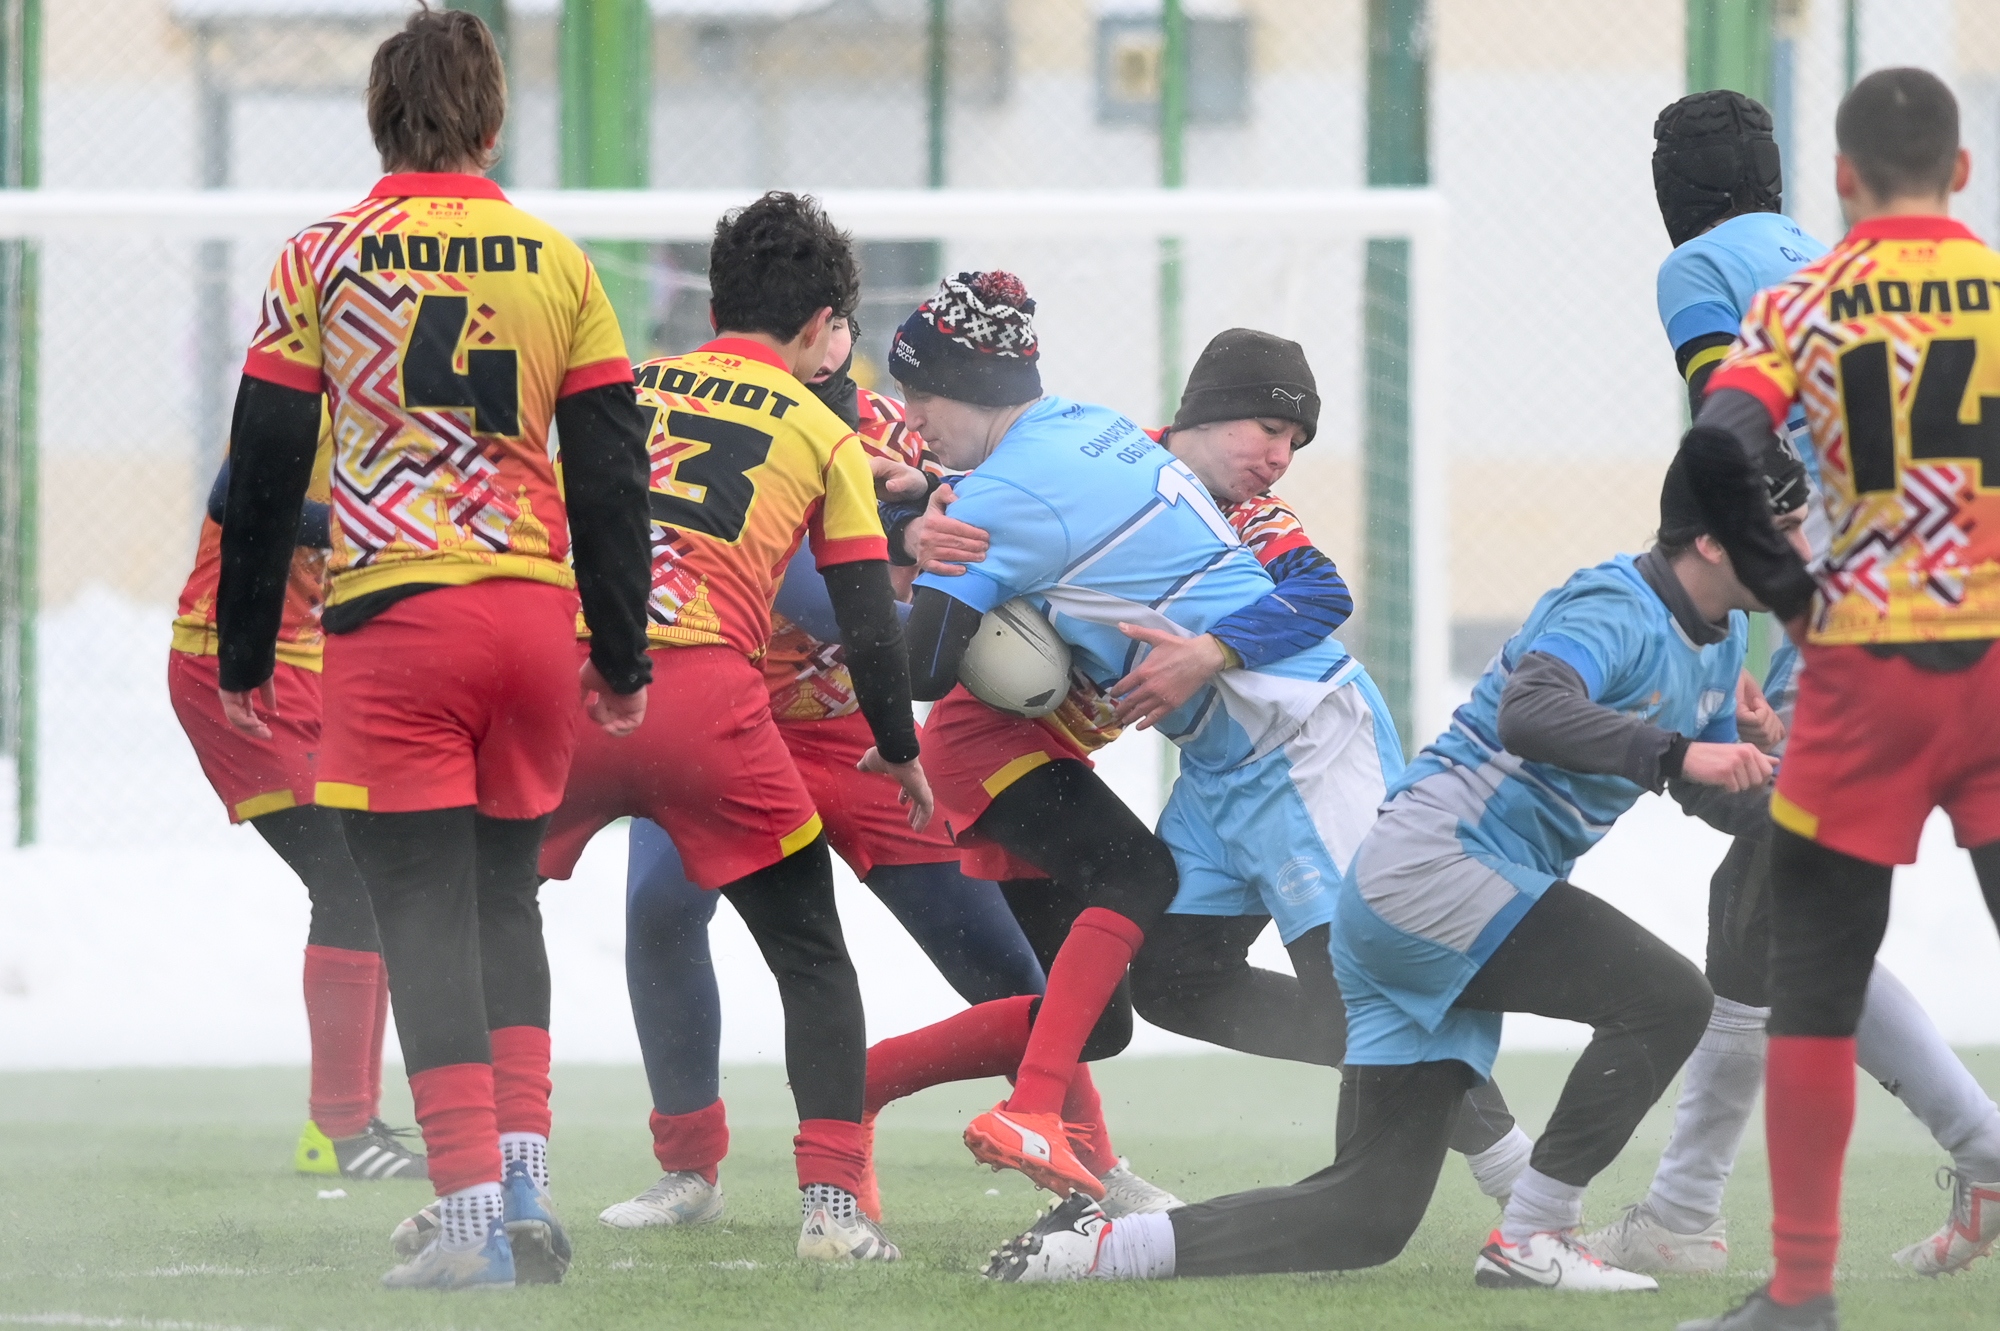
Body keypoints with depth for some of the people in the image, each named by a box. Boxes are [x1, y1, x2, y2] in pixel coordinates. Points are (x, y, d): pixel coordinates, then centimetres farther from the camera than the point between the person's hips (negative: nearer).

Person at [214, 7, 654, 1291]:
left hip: (392, 620, -3)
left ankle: (474, 1217, -10)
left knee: (426, 907, -2)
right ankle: (527, 1187, 6)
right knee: (505, 892, 16)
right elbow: (613, 476, 9)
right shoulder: (559, 268, 7)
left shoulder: (322, 261, 1)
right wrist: (623, 657, 18)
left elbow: (264, 471, 3)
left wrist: (244, 653, 12)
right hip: (536, 610, 3)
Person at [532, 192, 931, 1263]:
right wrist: (899, 753, 24)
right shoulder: (823, 432, 13)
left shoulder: (626, 388, 21)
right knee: (811, 956, 12)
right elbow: (868, 621, 10)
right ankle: (831, 1201, 0)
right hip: (706, 692, -2)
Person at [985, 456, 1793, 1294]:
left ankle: (1102, 1246, 3)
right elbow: (1529, 714, -36)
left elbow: (1713, 784, 25)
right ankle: (1531, 1241, -15)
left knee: (1370, 1211, 4)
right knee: (1665, 998, -22)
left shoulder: (1720, 635, 14)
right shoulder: (1618, 610, -16)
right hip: (1435, 864, -10)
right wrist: (1674, 753, -45)